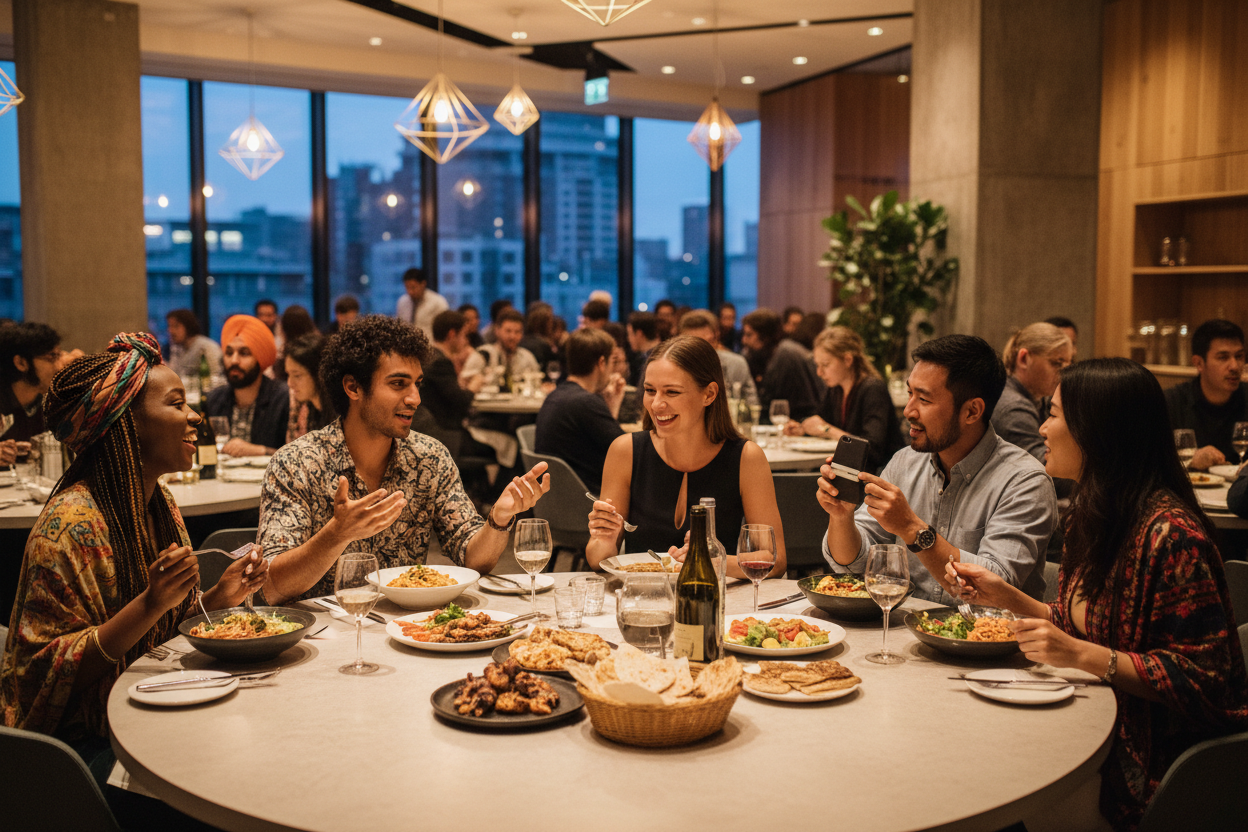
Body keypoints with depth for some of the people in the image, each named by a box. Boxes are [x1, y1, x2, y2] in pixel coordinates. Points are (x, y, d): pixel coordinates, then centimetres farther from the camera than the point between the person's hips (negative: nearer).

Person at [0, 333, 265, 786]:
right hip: (91, 744, -7)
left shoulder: (160, 504, 7)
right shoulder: (71, 522, -18)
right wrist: (150, 604, -28)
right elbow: (51, 671, -18)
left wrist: (217, 597, -2)